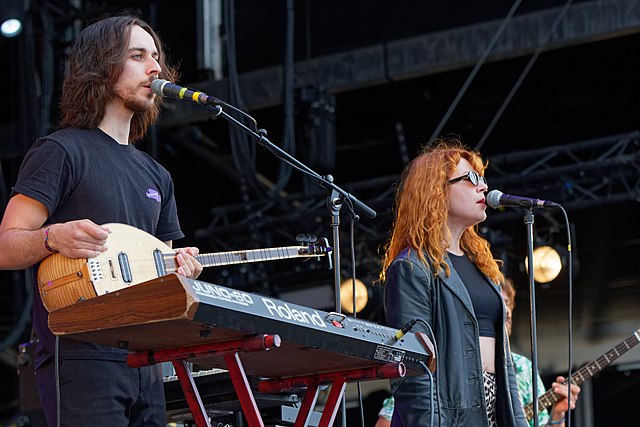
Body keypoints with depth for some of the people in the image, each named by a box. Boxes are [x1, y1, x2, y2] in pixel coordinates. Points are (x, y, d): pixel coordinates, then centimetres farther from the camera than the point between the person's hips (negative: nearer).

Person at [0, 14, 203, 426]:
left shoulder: (156, 176, 22)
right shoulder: (62, 152, -1)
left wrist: (181, 267, 3)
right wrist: (53, 237, -27)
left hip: (143, 361, 8)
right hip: (80, 359, -7)